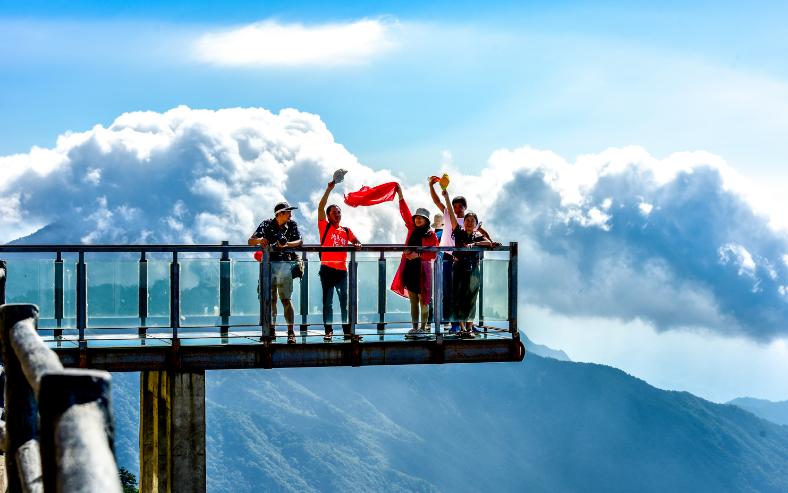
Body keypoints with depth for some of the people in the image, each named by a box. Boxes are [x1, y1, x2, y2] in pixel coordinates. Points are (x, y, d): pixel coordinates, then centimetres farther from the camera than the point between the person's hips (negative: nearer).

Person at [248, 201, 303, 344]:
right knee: (271, 299, 2)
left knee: (285, 299, -7)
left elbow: (299, 241, -2)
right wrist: (259, 240, -25)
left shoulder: (292, 225, 8)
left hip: (285, 264, 0)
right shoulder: (267, 224, 4)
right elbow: (250, 241, -2)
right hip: (269, 264, 0)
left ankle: (290, 332, -7)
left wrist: (286, 244, -20)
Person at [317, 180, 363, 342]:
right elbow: (321, 207, -4)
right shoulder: (324, 227, 4)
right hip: (327, 269, -3)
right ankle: (328, 331, 2)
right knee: (328, 302, 0)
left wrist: (357, 244, -13)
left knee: (346, 301, 1)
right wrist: (329, 189, -7)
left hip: (342, 270, 3)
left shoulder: (346, 230, 15)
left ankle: (347, 331, 5)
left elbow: (356, 241, 12)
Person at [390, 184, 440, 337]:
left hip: (422, 270, -5)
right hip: (409, 268, 5)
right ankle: (415, 328, 13)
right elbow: (405, 213, 8)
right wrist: (400, 195, 3)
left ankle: (423, 328, 2)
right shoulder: (412, 229, 10)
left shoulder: (431, 235, -3)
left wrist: (418, 255, -19)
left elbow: (433, 254, -9)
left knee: (423, 301, -2)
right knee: (413, 300, 8)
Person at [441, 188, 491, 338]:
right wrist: (446, 198, -10)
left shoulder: (478, 236, 5)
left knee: (470, 299, 1)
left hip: (473, 270, 0)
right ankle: (462, 327, 3)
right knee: (458, 297, -2)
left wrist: (474, 244, -24)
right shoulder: (459, 232, 5)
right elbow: (451, 214, -3)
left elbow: (489, 243, -14)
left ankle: (469, 328, 4)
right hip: (458, 268, 0)